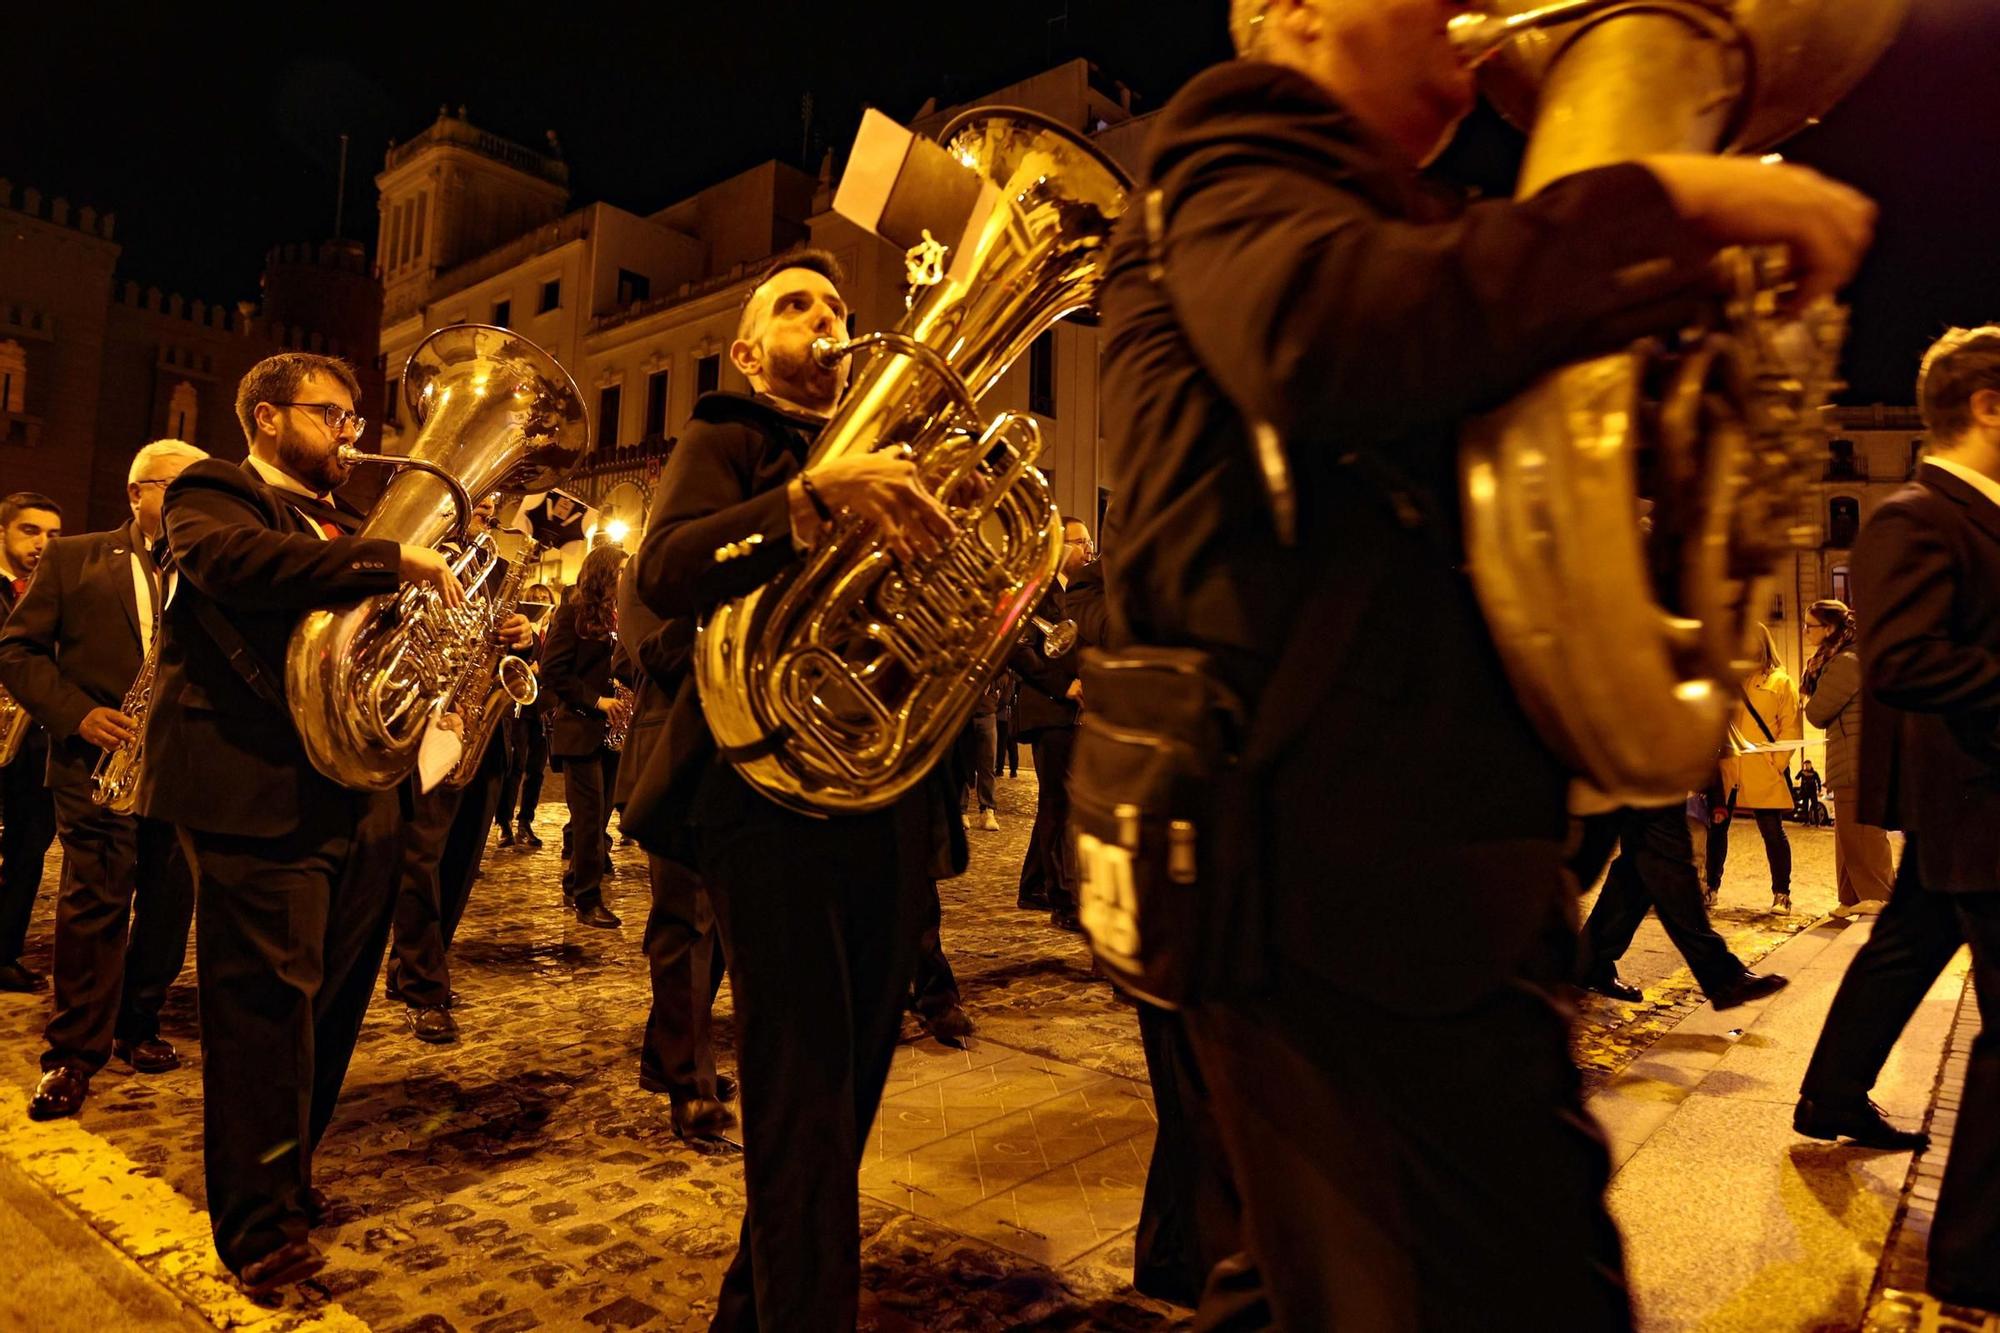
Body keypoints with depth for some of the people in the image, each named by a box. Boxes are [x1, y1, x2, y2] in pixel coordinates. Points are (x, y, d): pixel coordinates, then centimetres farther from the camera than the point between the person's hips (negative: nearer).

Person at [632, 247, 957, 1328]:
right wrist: (815, 493, -28)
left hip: (892, 795, 7)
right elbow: (664, 573, -15)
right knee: (804, 1103, -7)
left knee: (849, 1089, 15)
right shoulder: (729, 438, 5)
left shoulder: (881, 451, 23)